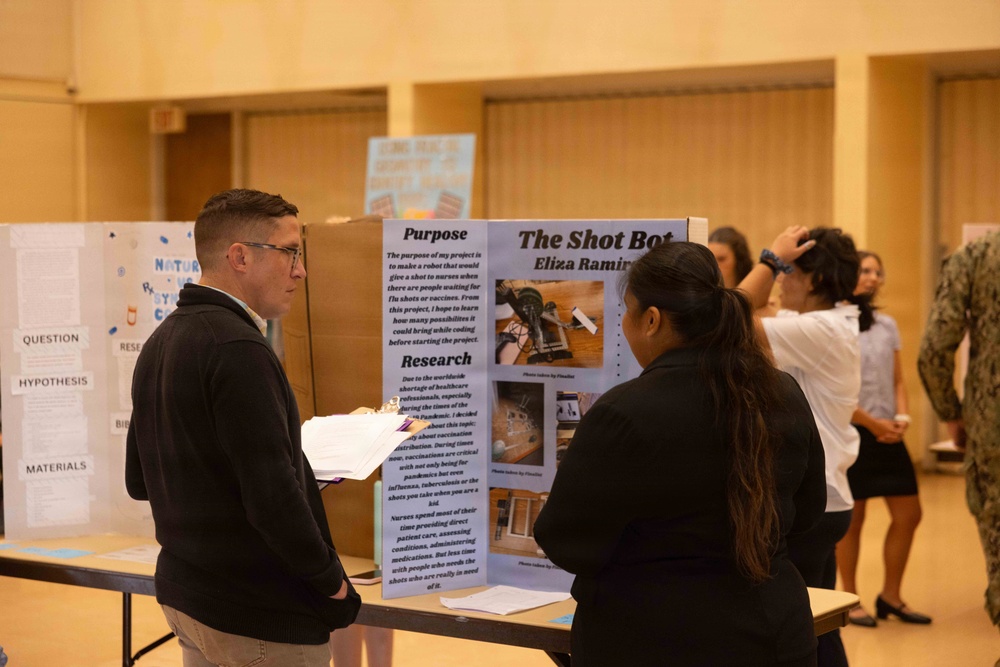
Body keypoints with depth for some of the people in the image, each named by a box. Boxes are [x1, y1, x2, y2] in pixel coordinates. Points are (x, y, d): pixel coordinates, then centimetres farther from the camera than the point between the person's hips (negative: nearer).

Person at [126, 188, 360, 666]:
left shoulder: (160, 344, 7)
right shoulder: (237, 349, -21)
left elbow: (139, 480, 15)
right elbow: (272, 497, -26)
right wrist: (332, 581, -13)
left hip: (182, 592, 9)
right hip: (259, 616, -9)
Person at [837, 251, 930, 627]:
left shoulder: (887, 326, 11)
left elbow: (897, 380, 14)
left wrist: (902, 418, -3)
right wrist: (873, 423, -13)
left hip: (887, 433, 6)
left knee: (908, 515, 6)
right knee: (852, 519, 1)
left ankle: (891, 597, 20)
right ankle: (850, 600, 15)